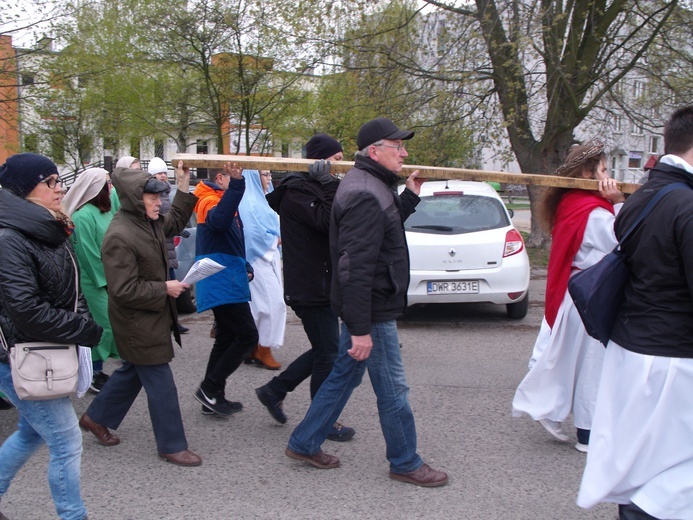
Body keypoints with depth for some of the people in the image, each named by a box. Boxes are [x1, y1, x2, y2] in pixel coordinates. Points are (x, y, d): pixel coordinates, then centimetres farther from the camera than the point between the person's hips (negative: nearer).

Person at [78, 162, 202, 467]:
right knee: (161, 383, -1)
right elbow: (125, 290, -27)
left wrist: (184, 186, 14)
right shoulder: (119, 237, -26)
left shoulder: (148, 222, 2)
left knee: (133, 371, 24)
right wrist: (165, 289, -20)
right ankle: (172, 446, 12)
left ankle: (96, 418, 42)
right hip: (138, 324, -10)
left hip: (152, 316, 10)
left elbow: (174, 223, 23)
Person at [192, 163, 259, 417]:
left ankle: (212, 397, 22)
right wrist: (236, 185, -50)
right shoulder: (210, 200, -13)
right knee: (247, 336, -9)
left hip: (227, 284, 11)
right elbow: (219, 220, -39)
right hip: (222, 285, -11)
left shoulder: (223, 200, 20)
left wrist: (244, 267, 11)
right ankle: (210, 388, -1)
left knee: (227, 339, 14)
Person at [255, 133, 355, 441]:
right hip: (311, 289, -10)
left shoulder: (317, 189, 17)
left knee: (324, 350, 17)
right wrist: (330, 185, -22)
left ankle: (274, 391, 29)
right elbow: (329, 223, -25)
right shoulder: (297, 191, -14)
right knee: (328, 354, -1)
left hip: (322, 286, 10)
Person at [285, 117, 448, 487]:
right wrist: (360, 328, -28)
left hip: (364, 307, 11)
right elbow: (356, 267, -28)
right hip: (372, 311, -11)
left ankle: (304, 444, 29)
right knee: (393, 390, 3)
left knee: (343, 377, 19)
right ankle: (405, 463, 19)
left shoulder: (370, 186, 11)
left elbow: (385, 229, 24)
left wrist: (410, 197, 14)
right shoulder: (365, 195, -23)